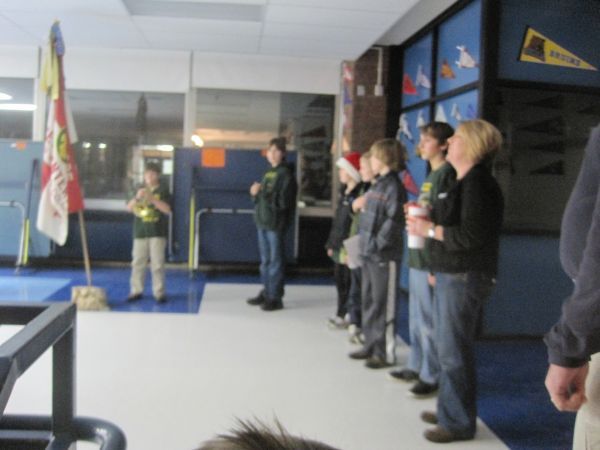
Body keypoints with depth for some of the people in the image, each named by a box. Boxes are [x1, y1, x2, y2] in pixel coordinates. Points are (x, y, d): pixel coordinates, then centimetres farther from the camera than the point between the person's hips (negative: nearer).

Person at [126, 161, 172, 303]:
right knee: (137, 263, 6)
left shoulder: (163, 190, 2)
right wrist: (137, 197, -14)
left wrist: (151, 198, -18)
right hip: (140, 232, 3)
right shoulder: (140, 190, 12)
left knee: (157, 264, -3)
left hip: (157, 232, -3)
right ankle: (136, 291, 15)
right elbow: (129, 208, 5)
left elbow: (167, 209, -10)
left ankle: (159, 292, 3)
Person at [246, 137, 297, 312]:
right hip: (263, 221, 8)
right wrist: (255, 194, -2)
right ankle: (266, 292, 24)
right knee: (265, 260, 14)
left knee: (275, 260, -3)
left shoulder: (285, 174, -8)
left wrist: (262, 193, -18)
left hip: (276, 223, -8)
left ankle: (276, 297, 3)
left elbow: (283, 201, -17)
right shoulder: (268, 173, 16)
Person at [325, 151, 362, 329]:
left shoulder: (360, 193, -17)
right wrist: (332, 243, 18)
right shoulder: (344, 192, 14)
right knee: (340, 279, 15)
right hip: (339, 246, 9)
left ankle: (348, 316, 11)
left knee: (349, 282, 0)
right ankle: (342, 313, 26)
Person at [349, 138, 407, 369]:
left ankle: (385, 353, 9)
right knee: (368, 301, 15)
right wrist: (364, 242, 11)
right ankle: (371, 345, 27)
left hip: (384, 255, -9)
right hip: (369, 253, 9)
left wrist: (378, 243, -19)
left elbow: (394, 220, -20)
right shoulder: (377, 185, 14)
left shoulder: (393, 186, -12)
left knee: (383, 305, -1)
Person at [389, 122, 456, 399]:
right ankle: (416, 367, 30)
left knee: (429, 321, -1)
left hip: (431, 261, -9)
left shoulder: (447, 174, -13)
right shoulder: (431, 175, 16)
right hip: (417, 258, 9)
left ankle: (431, 377, 10)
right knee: (416, 319, 17)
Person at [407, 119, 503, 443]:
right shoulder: (461, 182, 17)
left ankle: (458, 422, 10)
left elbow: (471, 236, -23)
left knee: (454, 351, -2)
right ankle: (448, 410, 30)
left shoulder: (478, 183, -15)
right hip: (450, 275, 10)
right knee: (448, 348, 17)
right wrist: (426, 219, 4)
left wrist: (430, 229, -15)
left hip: (464, 279, -10)